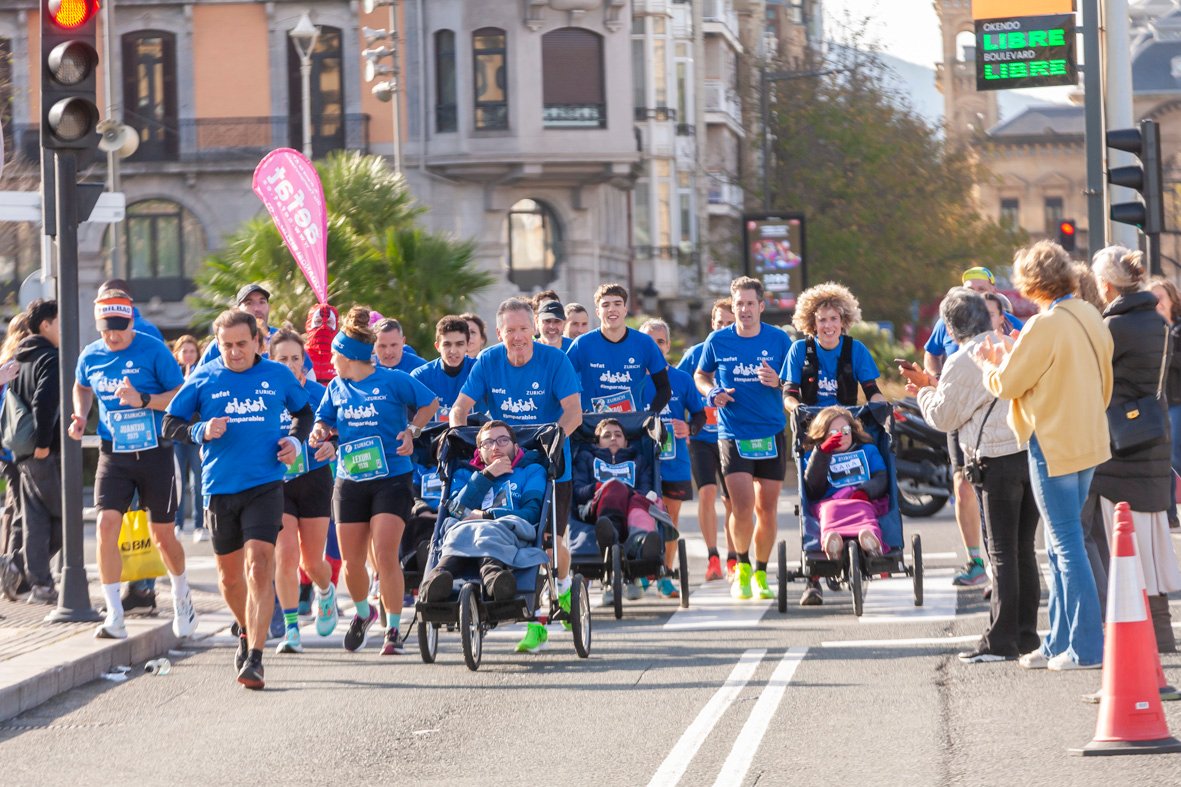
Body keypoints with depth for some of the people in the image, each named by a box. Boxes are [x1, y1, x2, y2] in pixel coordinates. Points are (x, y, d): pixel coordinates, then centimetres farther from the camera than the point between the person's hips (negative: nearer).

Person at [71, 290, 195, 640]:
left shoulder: (153, 351, -11)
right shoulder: (90, 357, 1)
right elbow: (82, 387, 24)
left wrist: (143, 400, -25)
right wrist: (80, 415, 5)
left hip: (154, 452, -2)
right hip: (113, 455, 3)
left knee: (163, 535, 6)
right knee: (106, 525, -15)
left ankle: (181, 595, 37)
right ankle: (114, 617, -12)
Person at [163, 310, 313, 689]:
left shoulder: (278, 376, 6)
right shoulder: (203, 378, 3)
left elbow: (304, 411, 22)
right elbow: (170, 424, 7)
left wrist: (295, 440, 3)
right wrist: (202, 432, -12)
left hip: (265, 484, -2)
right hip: (219, 487, 2)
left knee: (260, 566, -17)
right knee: (229, 574, 13)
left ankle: (254, 658, -18)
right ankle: (246, 632, 42)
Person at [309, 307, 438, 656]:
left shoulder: (393, 381, -6)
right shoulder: (336, 388, 7)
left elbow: (430, 403, 5)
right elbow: (324, 422, 18)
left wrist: (411, 430, -9)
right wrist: (320, 432, -4)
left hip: (391, 479, -5)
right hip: (349, 481, 5)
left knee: (385, 555, -15)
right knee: (351, 561, 4)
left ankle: (393, 629, -5)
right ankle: (363, 612, 33)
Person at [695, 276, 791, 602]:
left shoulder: (778, 339, 0)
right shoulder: (718, 341, 0)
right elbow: (701, 375, 15)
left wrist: (778, 381, -15)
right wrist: (711, 392, -6)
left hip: (771, 434, 1)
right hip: (734, 436, -1)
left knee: (767, 509, 5)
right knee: (743, 507, -13)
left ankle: (761, 573, 21)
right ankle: (742, 567, 11)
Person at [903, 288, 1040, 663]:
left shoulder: (962, 363, -10)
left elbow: (943, 417, 0)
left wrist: (923, 394, 19)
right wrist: (932, 383, 27)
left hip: (997, 461, -7)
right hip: (1032, 450, 7)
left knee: (1002, 552, -3)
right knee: (1024, 549, 13)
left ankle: (1000, 641, -2)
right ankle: (1026, 634, 16)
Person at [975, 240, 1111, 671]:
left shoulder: (1045, 326, -19)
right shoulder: (1091, 318, 7)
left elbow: (1006, 383, -14)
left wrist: (989, 363, 9)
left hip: (1054, 446, -8)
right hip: (1087, 440, 8)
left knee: (1066, 544, -4)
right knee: (1060, 546, 15)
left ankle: (1085, 647, -2)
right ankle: (1059, 643, 19)